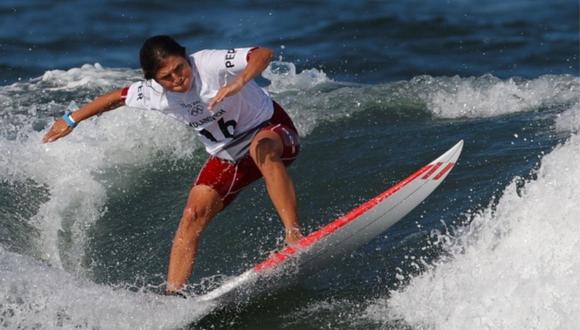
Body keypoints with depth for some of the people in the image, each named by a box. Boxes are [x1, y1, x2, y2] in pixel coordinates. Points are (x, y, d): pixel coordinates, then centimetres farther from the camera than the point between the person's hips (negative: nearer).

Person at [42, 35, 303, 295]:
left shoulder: (210, 64, -28)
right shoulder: (153, 94, -10)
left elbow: (264, 54, -38)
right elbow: (117, 97, 9)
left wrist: (239, 82, -56)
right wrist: (71, 120, 17)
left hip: (269, 128, -5)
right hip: (227, 156, 5)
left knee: (262, 150, -41)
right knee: (193, 215, -10)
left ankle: (293, 235, -46)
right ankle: (173, 293, -7)